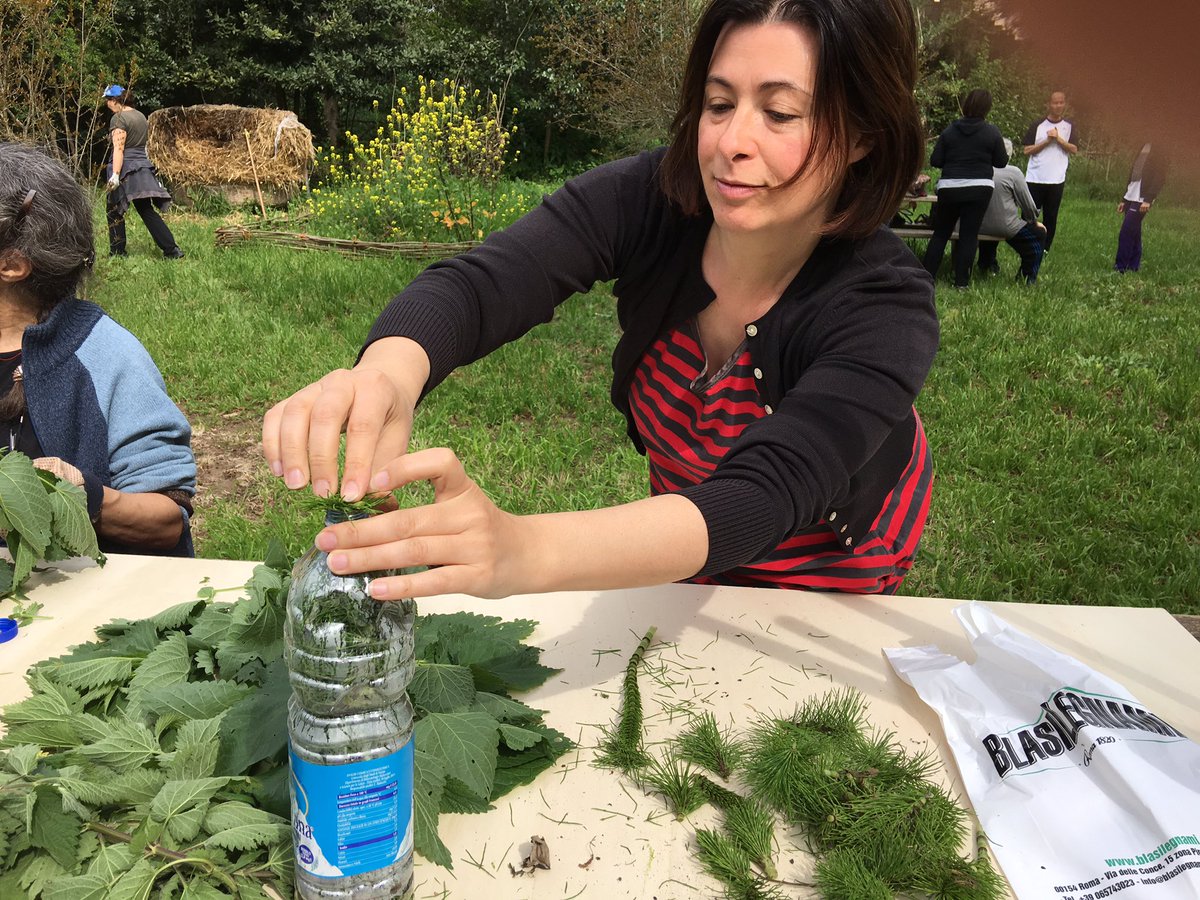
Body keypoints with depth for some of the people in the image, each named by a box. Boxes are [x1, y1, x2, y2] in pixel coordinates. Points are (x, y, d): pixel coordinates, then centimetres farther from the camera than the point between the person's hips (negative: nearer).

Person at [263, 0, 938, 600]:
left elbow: (764, 495, -49)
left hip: (830, 564, -2)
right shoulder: (648, 200, -27)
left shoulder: (886, 308, -34)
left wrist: (526, 551, -66)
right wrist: (386, 375, -63)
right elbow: (475, 285, -39)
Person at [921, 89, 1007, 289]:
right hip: (979, 189, -1)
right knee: (969, 235, 4)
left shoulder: (950, 130, 0)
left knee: (940, 233, 11)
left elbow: (935, 161, -1)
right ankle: (962, 281, 5)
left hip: (949, 188, 1)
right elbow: (1001, 162, 3)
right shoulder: (992, 132, -3)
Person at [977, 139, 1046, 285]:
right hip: (1005, 227, -5)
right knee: (1038, 233, 17)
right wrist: (1034, 222, 15)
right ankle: (1029, 277, 14)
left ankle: (987, 265, 45)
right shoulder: (1013, 172, -11)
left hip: (979, 227, 5)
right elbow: (1028, 205, -5)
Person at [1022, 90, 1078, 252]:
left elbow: (1074, 150, -3)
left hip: (1056, 180, 1)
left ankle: (1045, 248, 13)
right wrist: (1047, 141, -11)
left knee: (1051, 216, 5)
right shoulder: (1037, 126, 4)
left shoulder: (1070, 126, 7)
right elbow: (1027, 150, -2)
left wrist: (1058, 138, -14)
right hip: (1034, 178, -1)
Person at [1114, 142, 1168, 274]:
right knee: (1133, 233, 9)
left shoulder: (1157, 156, -6)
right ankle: (1133, 265, 13)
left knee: (1126, 234, -12)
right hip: (1131, 199, 8)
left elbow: (1158, 180, -14)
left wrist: (1148, 200, -22)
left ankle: (1121, 267, -8)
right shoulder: (1142, 154, 19)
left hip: (1141, 201, -8)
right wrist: (1124, 200, 19)